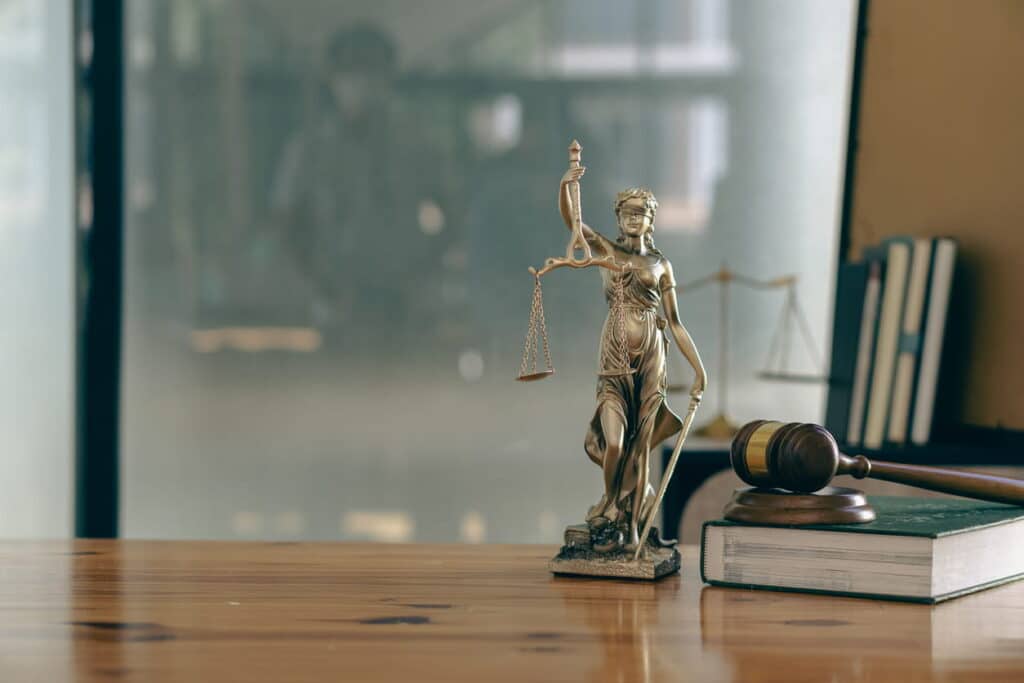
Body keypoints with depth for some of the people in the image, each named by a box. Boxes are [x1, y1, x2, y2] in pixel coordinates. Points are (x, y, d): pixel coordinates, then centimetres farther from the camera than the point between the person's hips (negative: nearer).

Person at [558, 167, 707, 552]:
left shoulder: (661, 265, 10)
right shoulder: (606, 251, 8)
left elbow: (675, 323, 10)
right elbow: (568, 217, -8)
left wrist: (699, 369, 4)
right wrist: (566, 185, -27)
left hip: (650, 359, 1)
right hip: (614, 358, -1)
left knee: (639, 445, 1)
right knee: (614, 443, -10)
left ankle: (631, 526, 11)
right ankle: (610, 520, 13)